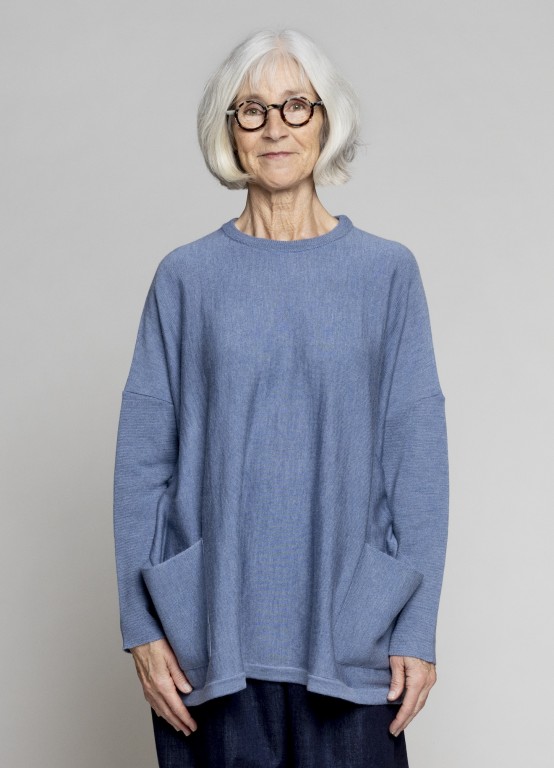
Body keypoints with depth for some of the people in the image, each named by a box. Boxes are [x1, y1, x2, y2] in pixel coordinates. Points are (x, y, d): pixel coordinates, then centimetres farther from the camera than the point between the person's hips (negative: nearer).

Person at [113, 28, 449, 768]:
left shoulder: (387, 273, 2)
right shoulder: (186, 278, 2)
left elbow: (419, 458, 0)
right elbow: (142, 459, 2)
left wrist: (418, 628, -4)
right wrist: (142, 625, -3)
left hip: (347, 631, 0)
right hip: (214, 636, 0)